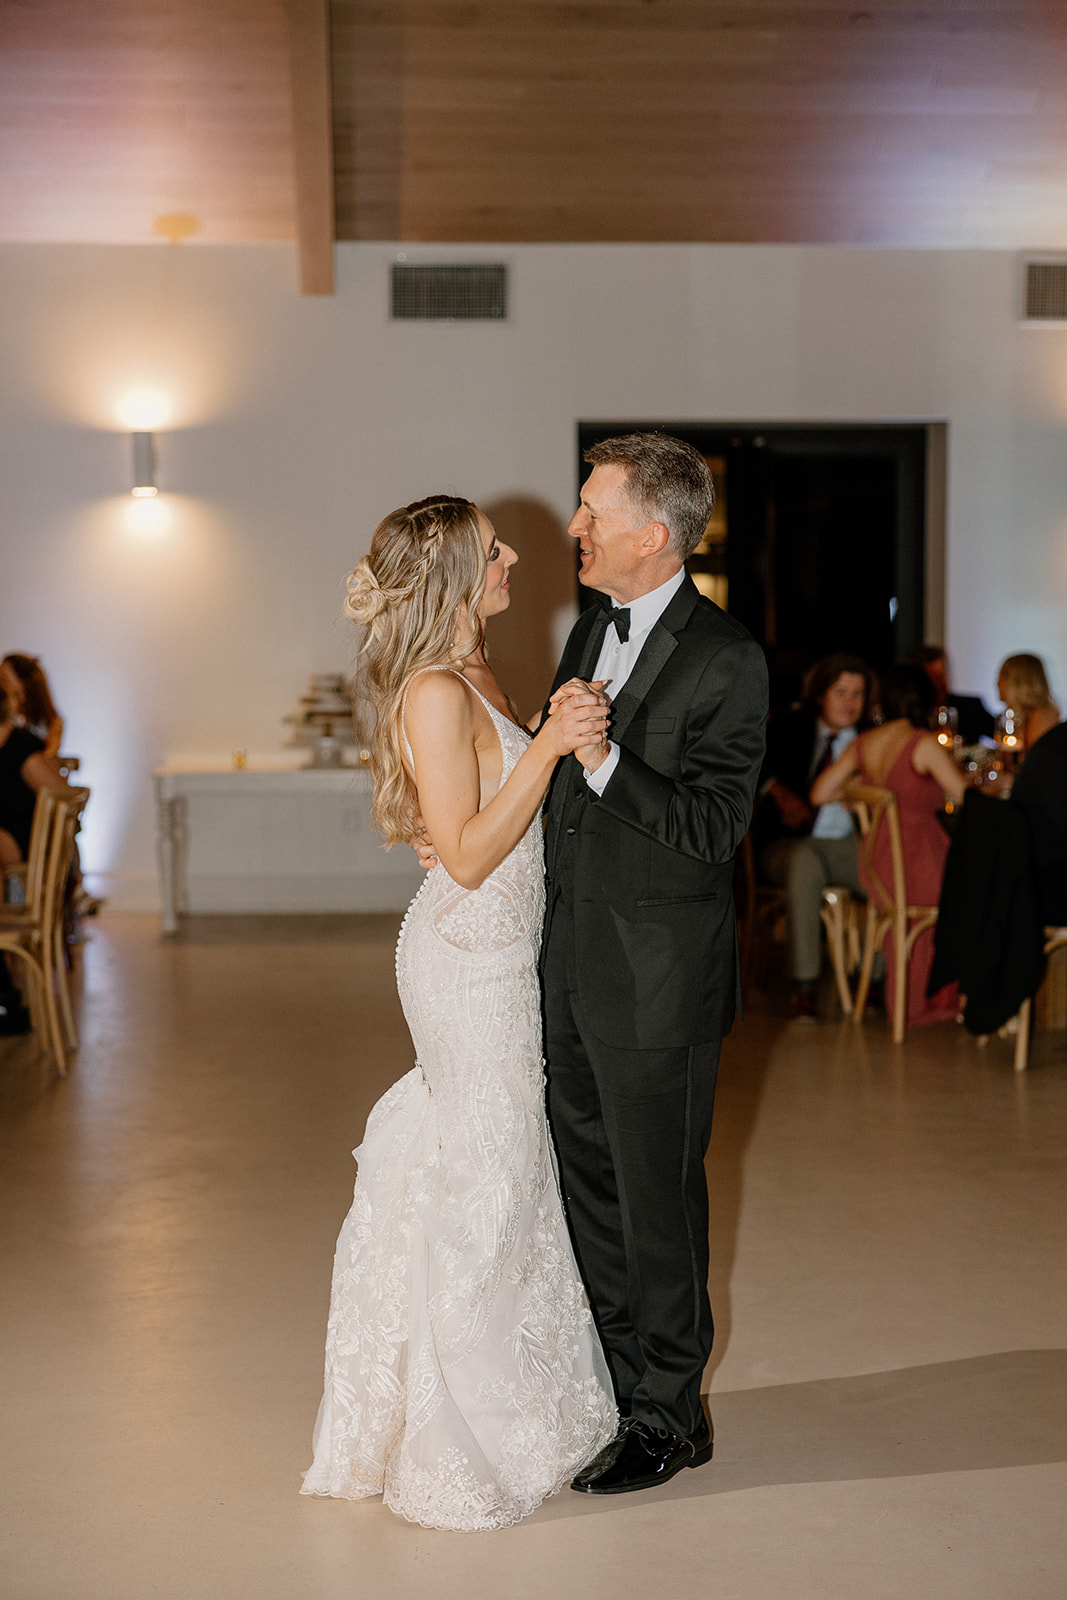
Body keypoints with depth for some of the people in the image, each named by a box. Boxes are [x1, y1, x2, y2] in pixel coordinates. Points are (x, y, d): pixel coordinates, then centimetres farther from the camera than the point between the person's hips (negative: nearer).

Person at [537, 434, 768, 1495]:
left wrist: (603, 759, -28)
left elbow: (713, 826, -20)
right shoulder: (591, 629, 10)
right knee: (587, 1185, 16)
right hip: (572, 968, 8)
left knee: (656, 1198, 5)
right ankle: (612, 1384, 32)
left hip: (657, 979, -8)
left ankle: (669, 1416, 21)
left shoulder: (725, 660, -15)